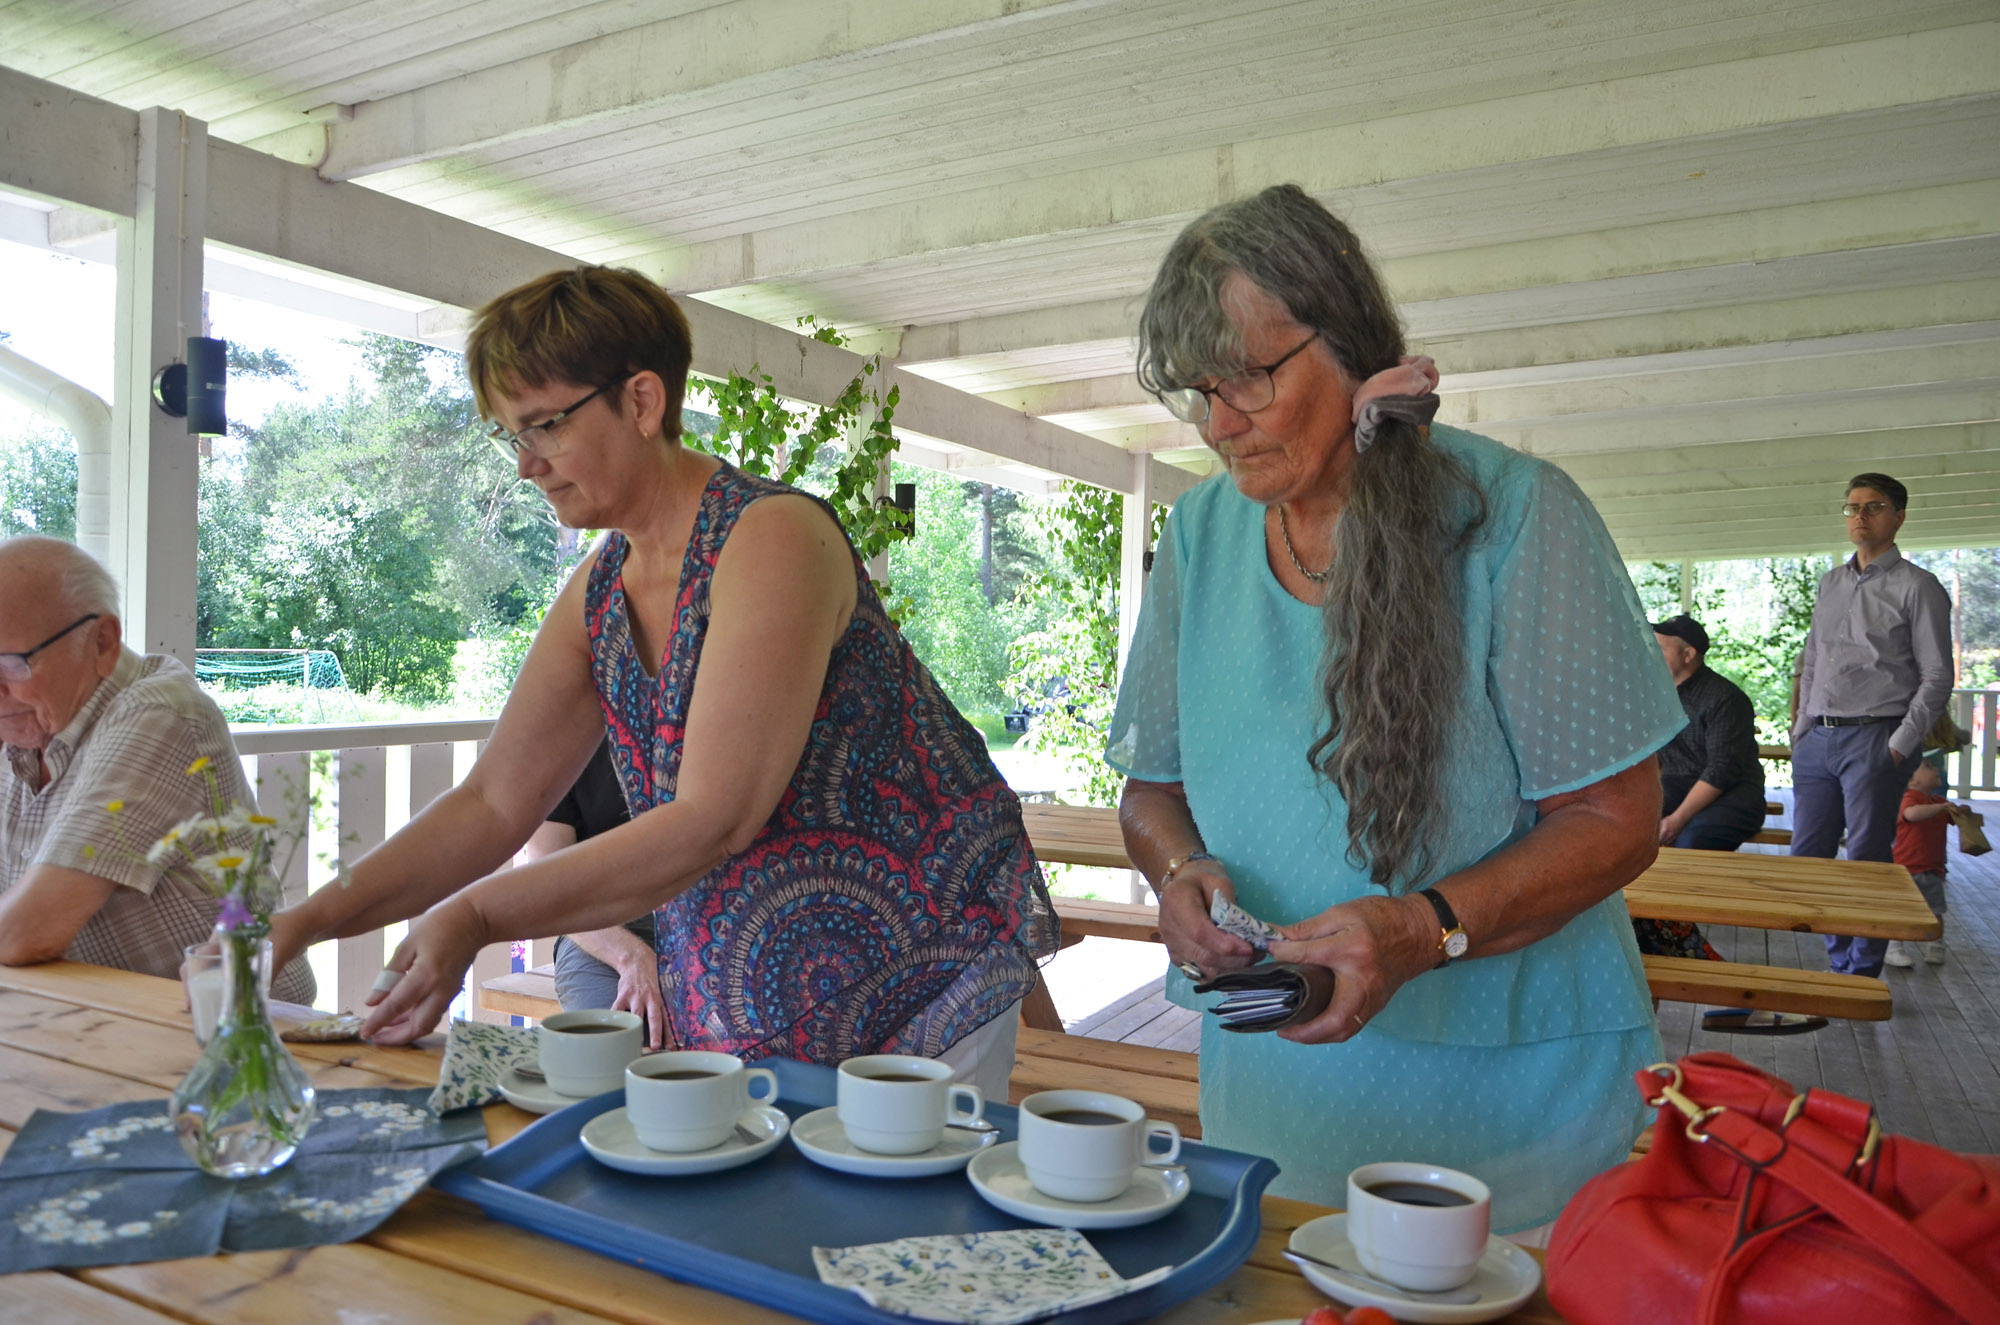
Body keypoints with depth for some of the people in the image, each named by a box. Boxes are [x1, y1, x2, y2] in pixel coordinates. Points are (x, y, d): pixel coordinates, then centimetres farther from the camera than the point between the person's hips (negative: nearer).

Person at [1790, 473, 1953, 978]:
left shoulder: (1916, 587, -2)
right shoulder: (1831, 582, 15)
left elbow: (1936, 677, -6)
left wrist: (1899, 747, -12)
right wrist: (1802, 729, 11)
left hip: (1874, 741, -6)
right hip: (1816, 740, 6)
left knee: (1866, 862, -2)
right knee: (1806, 857, 8)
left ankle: (1860, 977, 9)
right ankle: (1840, 962, 22)